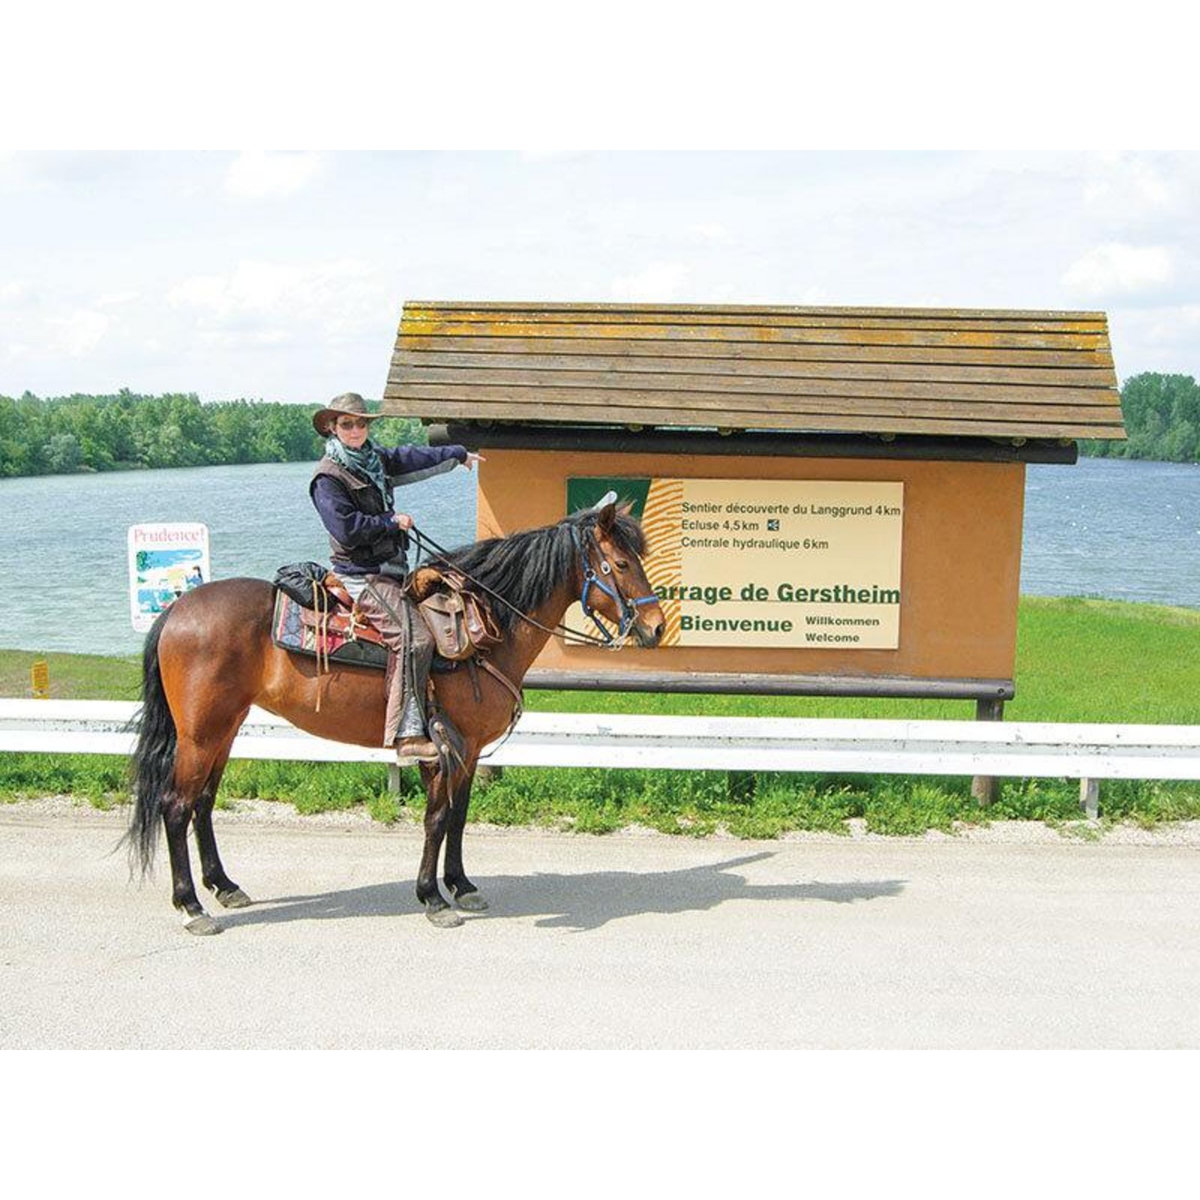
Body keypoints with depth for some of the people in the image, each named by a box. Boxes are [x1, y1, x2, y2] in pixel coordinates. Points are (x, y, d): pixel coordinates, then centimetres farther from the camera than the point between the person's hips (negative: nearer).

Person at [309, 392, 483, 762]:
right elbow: (347, 528, -20)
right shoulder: (328, 477, -10)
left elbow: (412, 458, 31)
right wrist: (392, 523, -11)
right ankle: (408, 735, -27)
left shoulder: (376, 460, 15)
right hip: (360, 576, -10)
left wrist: (458, 454, 43)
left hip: (388, 569, 10)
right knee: (414, 634, -24)